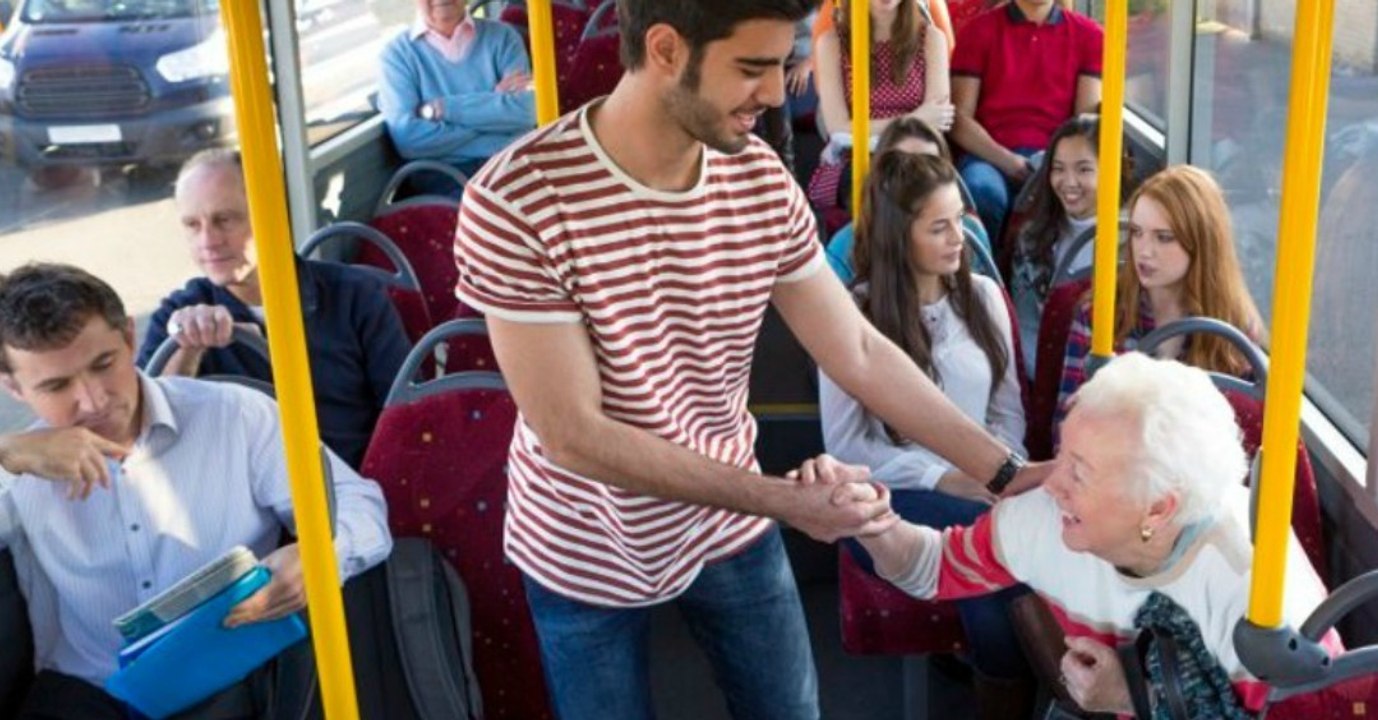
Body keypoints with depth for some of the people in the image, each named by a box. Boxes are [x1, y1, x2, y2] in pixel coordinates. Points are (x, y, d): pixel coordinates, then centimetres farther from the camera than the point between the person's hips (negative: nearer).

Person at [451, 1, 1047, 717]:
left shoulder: (763, 180, -12)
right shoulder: (516, 201, -28)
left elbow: (860, 353, -5)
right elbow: (572, 434, -27)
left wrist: (1008, 472, -10)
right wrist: (787, 500, -28)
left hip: (729, 524, 4)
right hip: (585, 551, -4)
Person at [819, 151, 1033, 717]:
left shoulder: (982, 296, 9)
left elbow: (1008, 408, 12)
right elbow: (845, 445, -6)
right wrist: (941, 479, -15)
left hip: (980, 487, 3)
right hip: (891, 499, -3)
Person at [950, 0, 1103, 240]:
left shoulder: (1088, 34, 11)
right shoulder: (980, 30, 8)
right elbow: (960, 118, 1)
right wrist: (1005, 160, -15)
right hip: (990, 156, 0)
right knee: (982, 188, -35)